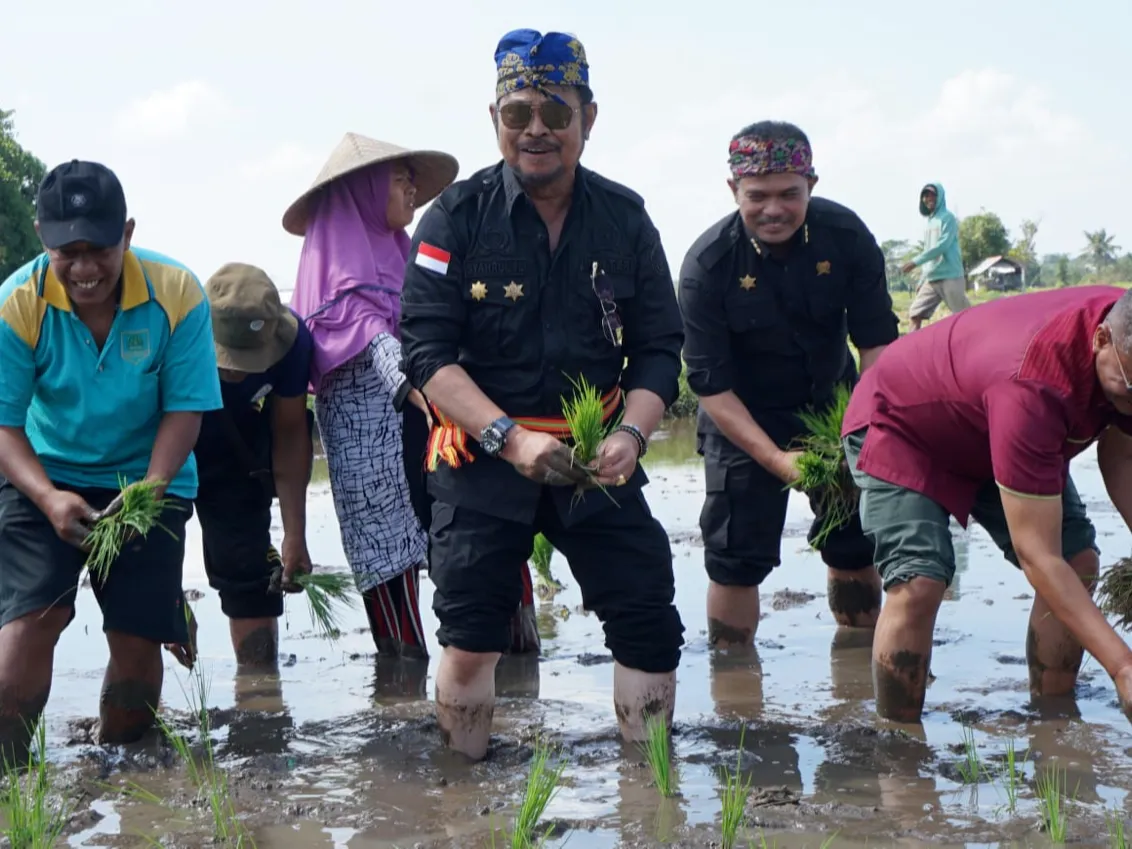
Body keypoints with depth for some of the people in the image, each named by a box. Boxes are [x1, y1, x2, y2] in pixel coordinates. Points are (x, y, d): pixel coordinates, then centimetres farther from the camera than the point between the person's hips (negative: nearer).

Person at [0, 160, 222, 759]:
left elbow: (184, 409, -13)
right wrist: (48, 497, -32)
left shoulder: (177, 294, -18)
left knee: (137, 637, 0)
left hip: (148, 483, 1)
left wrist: (151, 488, -29)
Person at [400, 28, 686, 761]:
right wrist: (511, 438, -24)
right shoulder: (457, 215, -7)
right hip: (483, 454, -2)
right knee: (470, 636, 0)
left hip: (596, 456, 2)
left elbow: (658, 348, 2)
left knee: (652, 628, 1)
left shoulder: (625, 217, 1)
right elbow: (427, 348, -12)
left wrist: (631, 435, -17)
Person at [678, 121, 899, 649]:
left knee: (857, 542, 8)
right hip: (744, 418, -3)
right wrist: (776, 459, -30)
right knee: (736, 556, -5)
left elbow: (877, 341, -11)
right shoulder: (707, 264, -23)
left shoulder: (845, 236, -16)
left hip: (834, 402, 3)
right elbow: (710, 383, -22)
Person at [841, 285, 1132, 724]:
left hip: (993, 433, 8)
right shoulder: (1034, 385, -45)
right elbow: (1037, 556, -41)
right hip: (899, 425, -8)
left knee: (1079, 561, -4)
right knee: (918, 583, -25)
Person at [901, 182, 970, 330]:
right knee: (915, 313, -1)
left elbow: (943, 245, -17)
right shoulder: (930, 221, 21)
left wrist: (916, 261, -20)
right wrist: (921, 280, 19)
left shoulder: (947, 217, -4)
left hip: (950, 277, -8)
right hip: (931, 279, 8)